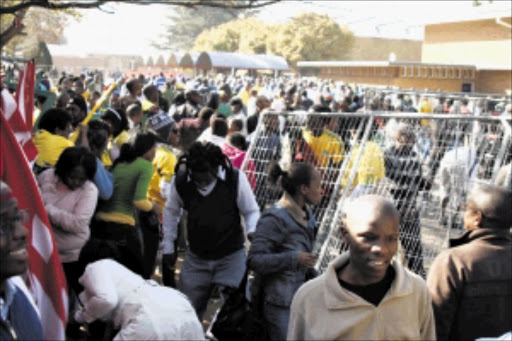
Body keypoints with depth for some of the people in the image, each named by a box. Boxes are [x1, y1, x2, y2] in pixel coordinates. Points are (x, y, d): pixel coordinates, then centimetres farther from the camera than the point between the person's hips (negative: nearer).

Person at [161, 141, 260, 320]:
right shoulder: (180, 181, -11)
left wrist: (253, 232, -23)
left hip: (231, 258, -2)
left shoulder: (235, 178, -17)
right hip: (196, 258, 2)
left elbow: (252, 211, -3)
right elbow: (171, 212, 8)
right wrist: (168, 248, 10)